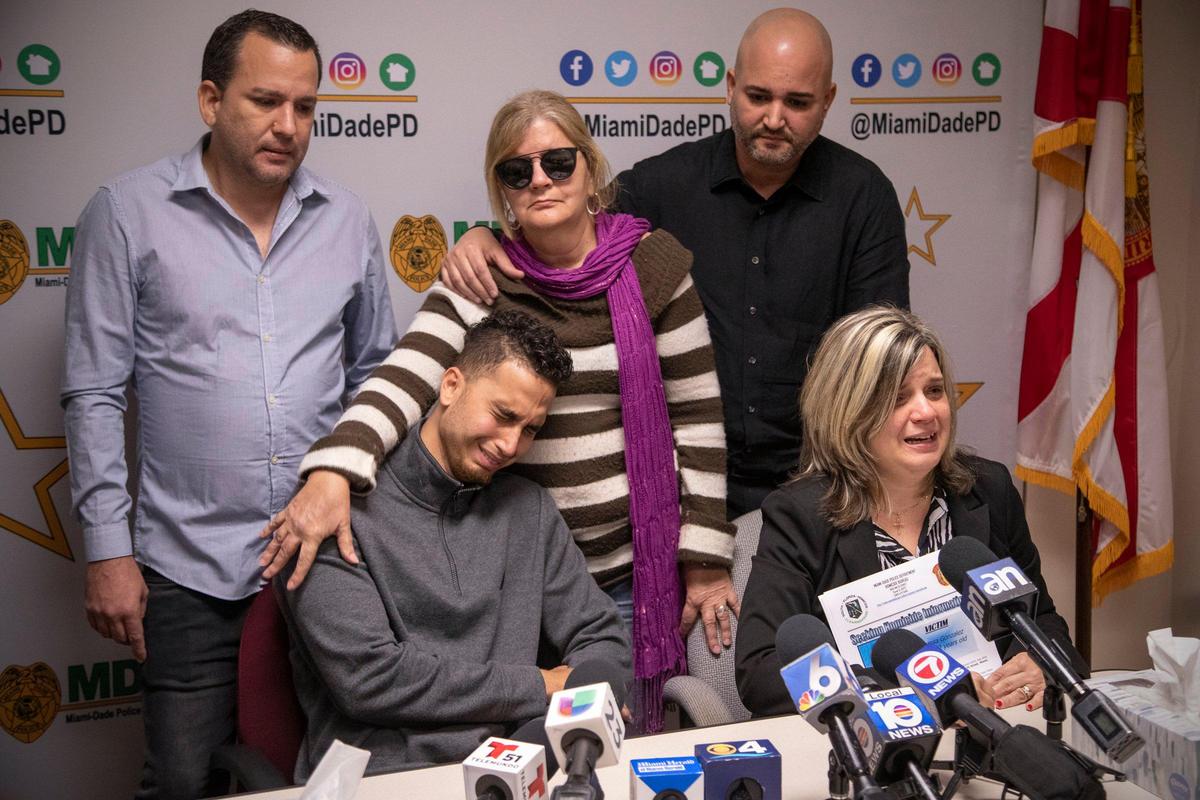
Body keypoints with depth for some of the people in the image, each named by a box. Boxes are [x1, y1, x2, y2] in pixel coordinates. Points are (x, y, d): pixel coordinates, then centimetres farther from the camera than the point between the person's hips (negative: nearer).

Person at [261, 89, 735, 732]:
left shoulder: (653, 265, -3)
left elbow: (699, 415, -1)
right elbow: (401, 381, -17)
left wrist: (705, 562, -1)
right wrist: (333, 471, -36)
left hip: (635, 569, 0)